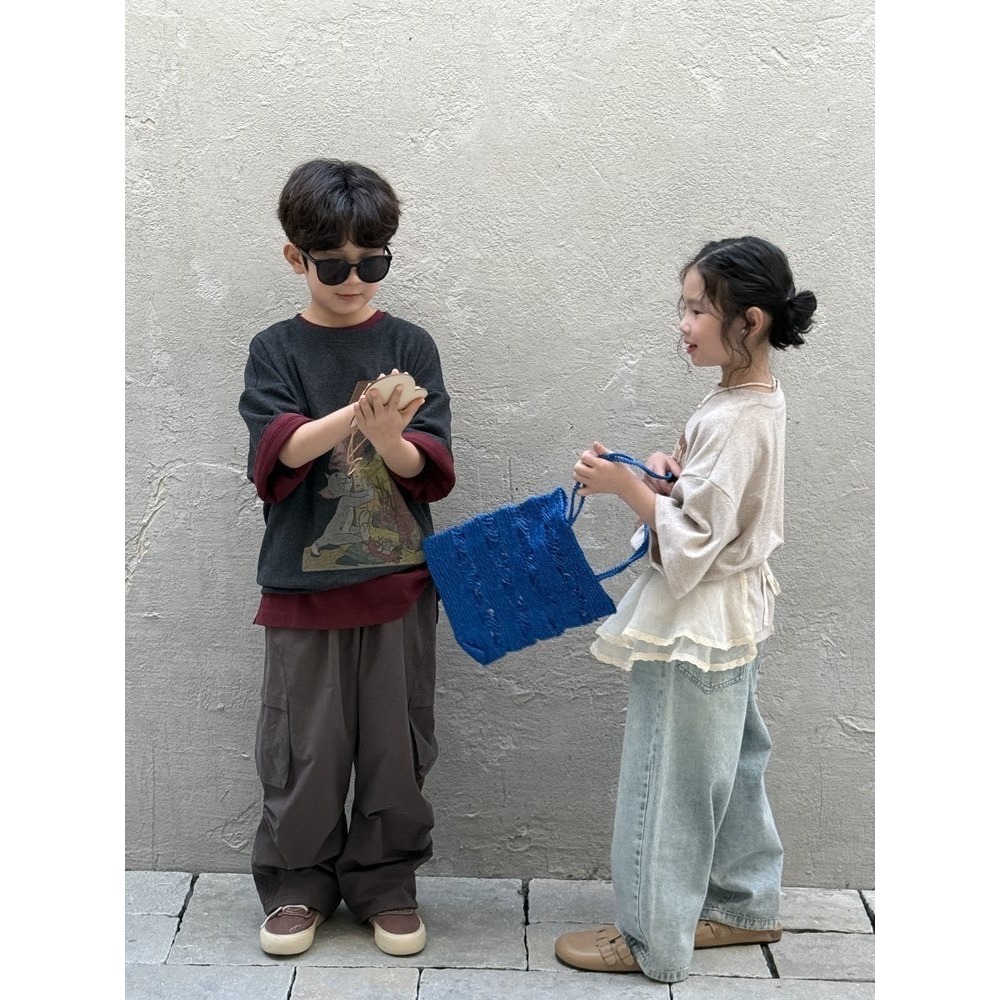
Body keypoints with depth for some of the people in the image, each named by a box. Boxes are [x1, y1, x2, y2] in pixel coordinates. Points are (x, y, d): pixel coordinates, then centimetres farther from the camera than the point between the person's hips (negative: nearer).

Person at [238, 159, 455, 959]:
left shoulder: (410, 346, 3)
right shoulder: (276, 352, 1)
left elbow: (431, 466, -5)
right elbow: (279, 449, -14)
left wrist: (388, 436, -26)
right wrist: (354, 415, -30)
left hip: (398, 578, 1)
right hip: (305, 580, -1)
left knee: (395, 740, 8)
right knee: (304, 744, 6)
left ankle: (386, 880, 26)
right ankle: (298, 882, 26)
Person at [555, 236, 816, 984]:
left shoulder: (733, 420, -26)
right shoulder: (758, 399, 4)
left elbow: (691, 543, -26)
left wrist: (626, 485, -23)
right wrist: (672, 472, 0)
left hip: (696, 629, -10)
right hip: (735, 620, 10)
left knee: (669, 781, 3)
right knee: (731, 767, 21)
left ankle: (654, 941, 18)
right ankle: (746, 906, 37)